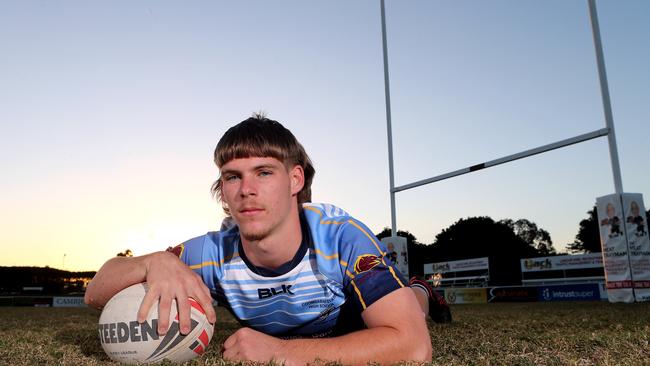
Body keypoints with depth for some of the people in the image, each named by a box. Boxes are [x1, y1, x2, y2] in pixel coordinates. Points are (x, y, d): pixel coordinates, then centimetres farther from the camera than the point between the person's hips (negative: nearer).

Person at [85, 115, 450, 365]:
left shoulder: (342, 236, -44)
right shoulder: (213, 253, -36)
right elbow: (97, 293, -29)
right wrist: (155, 263, -53)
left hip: (357, 317, -3)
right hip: (284, 335, 4)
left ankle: (419, 294, 53)